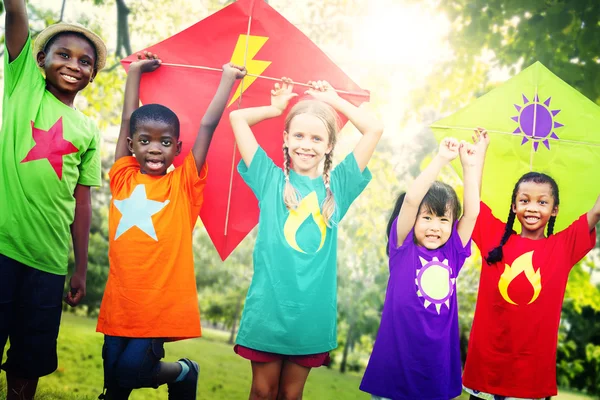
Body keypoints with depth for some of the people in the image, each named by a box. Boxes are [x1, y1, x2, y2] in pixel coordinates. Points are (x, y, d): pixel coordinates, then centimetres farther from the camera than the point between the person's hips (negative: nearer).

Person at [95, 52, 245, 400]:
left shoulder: (183, 183, 0)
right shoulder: (123, 178, 6)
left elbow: (208, 126, -2)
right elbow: (127, 121, 11)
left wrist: (228, 78, 2)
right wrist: (136, 71, 19)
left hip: (164, 306, -3)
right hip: (120, 304, 3)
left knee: (131, 371, -10)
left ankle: (182, 372, 18)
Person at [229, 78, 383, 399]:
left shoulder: (337, 187, 6)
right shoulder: (271, 180, 3)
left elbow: (374, 129, 4)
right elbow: (237, 117, 3)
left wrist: (331, 99, 11)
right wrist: (277, 107, 15)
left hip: (312, 312, 1)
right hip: (267, 306, -1)